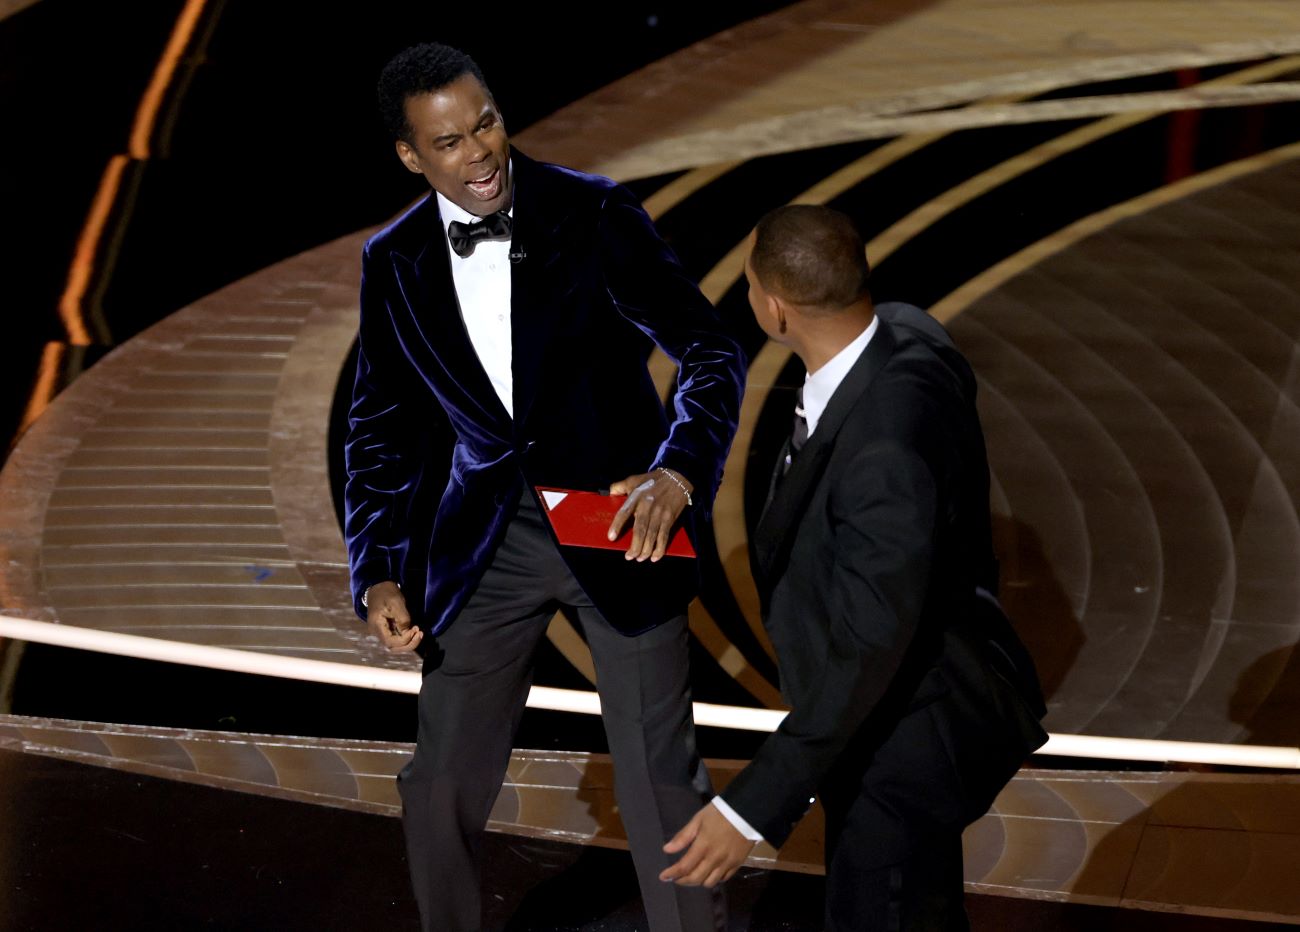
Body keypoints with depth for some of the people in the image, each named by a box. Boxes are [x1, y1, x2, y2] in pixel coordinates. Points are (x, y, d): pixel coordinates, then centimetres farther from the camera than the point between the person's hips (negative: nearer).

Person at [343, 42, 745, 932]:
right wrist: (377, 572, -4)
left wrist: (679, 471, -29)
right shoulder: (395, 263, -1)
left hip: (619, 519, -3)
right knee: (440, 782, 6)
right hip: (488, 535, 3)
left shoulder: (593, 214, -11)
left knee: (660, 777, -2)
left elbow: (710, 350, -12)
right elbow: (383, 427, 7)